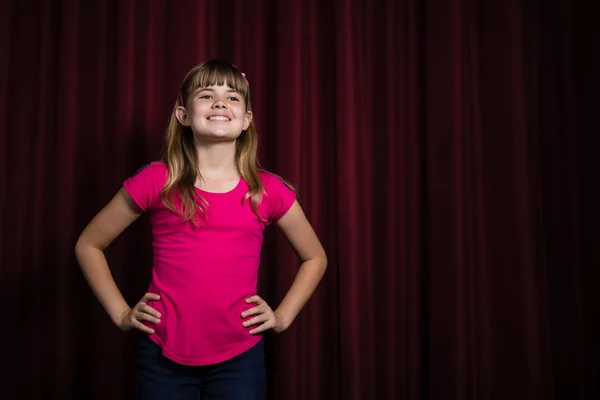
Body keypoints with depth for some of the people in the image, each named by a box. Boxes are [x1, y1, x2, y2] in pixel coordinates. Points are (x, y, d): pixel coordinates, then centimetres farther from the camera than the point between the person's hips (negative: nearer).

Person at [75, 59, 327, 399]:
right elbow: (88, 245, 8)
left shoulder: (268, 190, -2)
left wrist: (282, 316, 4)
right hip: (164, 356, 0)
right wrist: (121, 313, 1)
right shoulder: (156, 181, -5)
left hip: (240, 358, 1)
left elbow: (315, 257, 13)